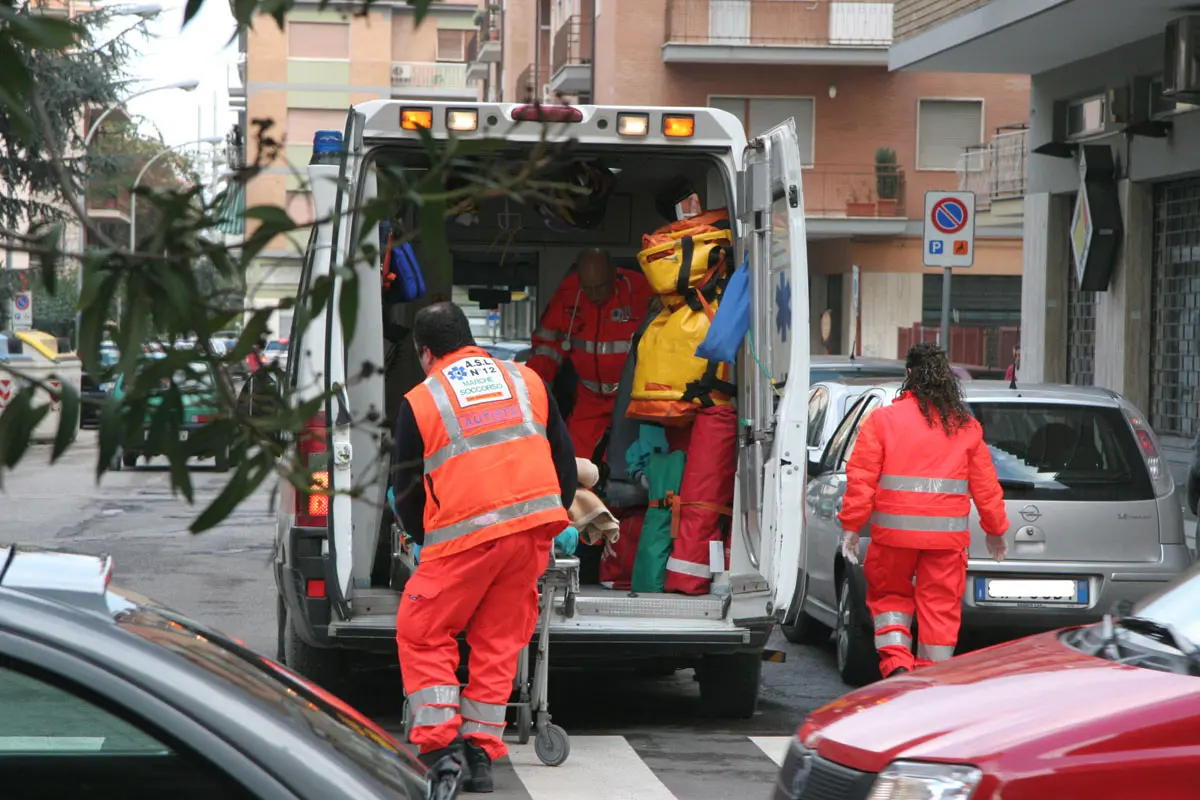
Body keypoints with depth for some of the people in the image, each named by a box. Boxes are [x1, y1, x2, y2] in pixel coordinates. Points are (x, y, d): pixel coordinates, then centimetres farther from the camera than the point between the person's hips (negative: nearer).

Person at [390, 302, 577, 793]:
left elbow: (406, 489, 11)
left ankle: (441, 746, -1)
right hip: (534, 526, 4)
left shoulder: (420, 402, 5)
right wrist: (556, 520, 31)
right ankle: (480, 754, 10)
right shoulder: (526, 381, 15)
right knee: (498, 640, 13)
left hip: (466, 532, -4)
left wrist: (422, 538, 27)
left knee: (422, 636, 9)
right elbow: (565, 460, 19)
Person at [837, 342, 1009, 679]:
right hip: (948, 534, 1)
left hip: (894, 531, -1)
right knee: (941, 607, 7)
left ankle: (896, 663, -3)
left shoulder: (883, 419, -2)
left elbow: (861, 478, -5)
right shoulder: (967, 427, 6)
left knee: (889, 596, 17)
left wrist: (851, 527, 0)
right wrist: (995, 529, 23)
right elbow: (985, 485, 10)